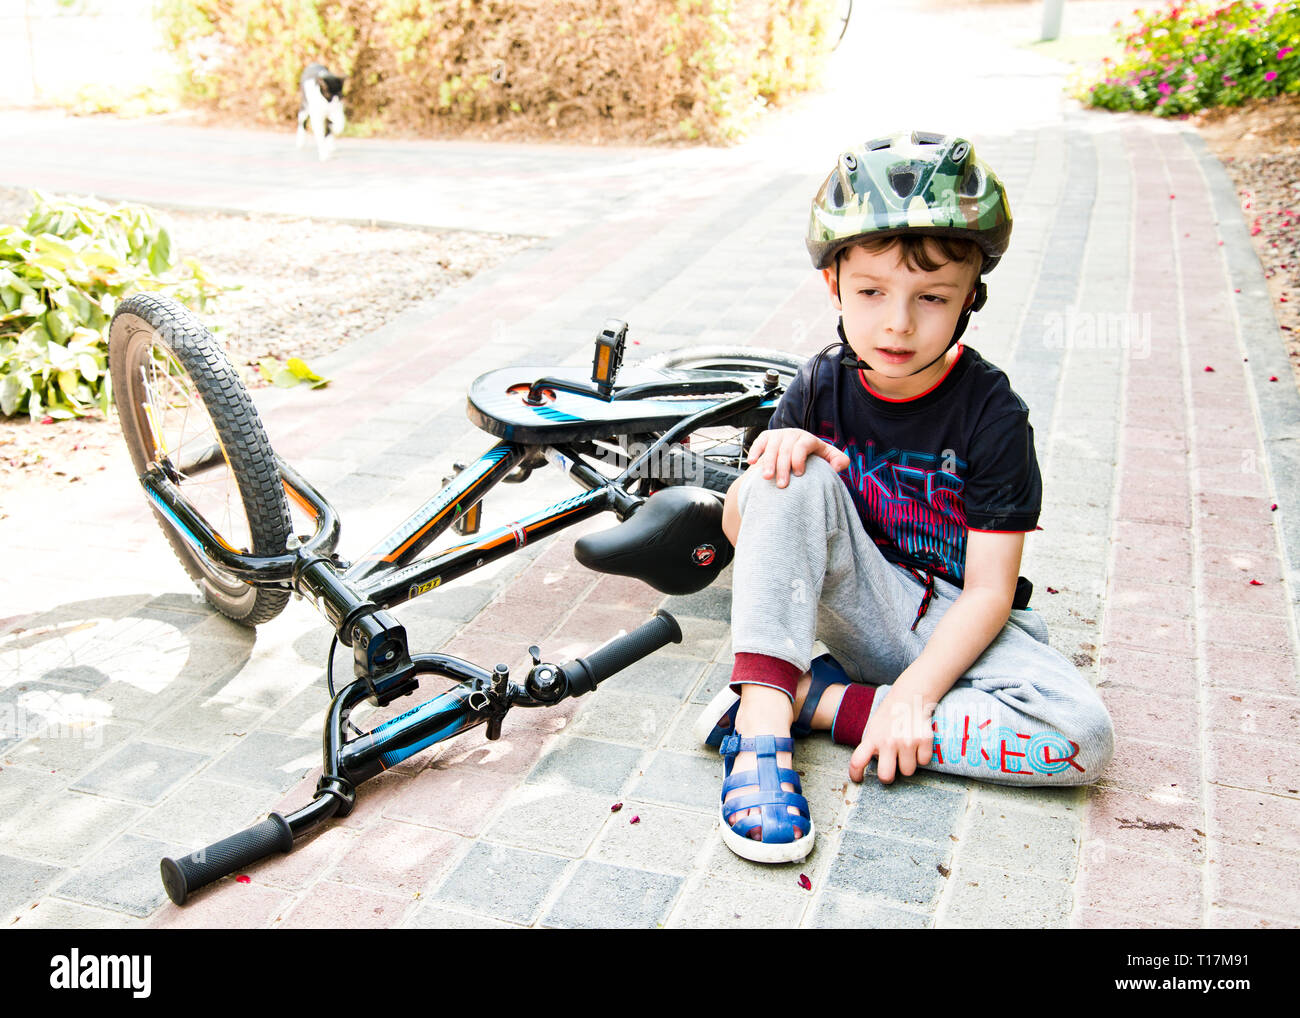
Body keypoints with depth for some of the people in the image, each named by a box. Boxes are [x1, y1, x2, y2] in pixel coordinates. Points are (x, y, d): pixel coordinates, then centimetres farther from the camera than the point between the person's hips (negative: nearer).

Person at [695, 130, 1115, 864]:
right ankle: (764, 717, -30)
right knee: (789, 474, -25)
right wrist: (774, 457, -25)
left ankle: (820, 699, -22)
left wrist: (914, 692, -28)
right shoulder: (822, 389, -7)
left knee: (1084, 736, -28)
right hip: (860, 605, 1)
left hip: (954, 625, -1)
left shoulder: (991, 414, -16)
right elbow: (741, 529, -3)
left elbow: (989, 591, -16)